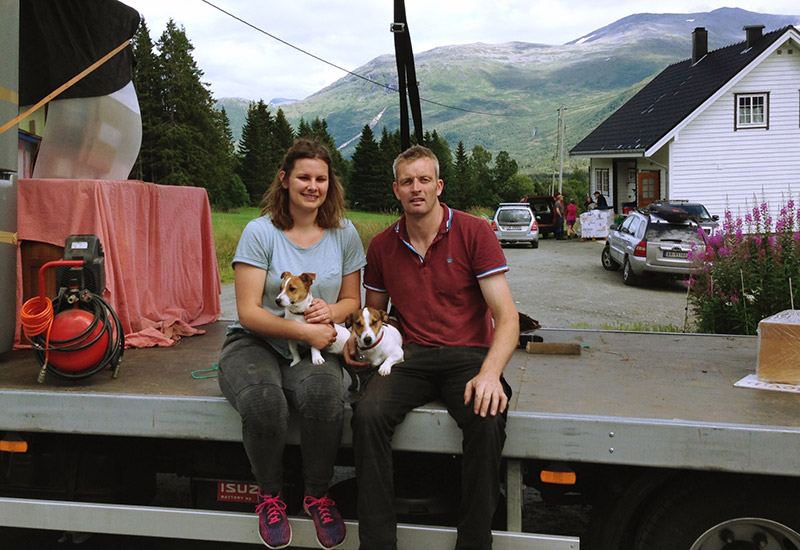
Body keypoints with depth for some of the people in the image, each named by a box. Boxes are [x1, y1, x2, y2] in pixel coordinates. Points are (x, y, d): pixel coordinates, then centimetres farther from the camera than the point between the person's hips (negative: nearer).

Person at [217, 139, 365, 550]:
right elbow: (248, 312, -9)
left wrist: (332, 312, -10)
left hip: (315, 348, 2)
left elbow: (352, 299, 14)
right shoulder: (260, 232, -5)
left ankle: (318, 495, -7)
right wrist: (302, 330, -20)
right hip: (255, 343, -2)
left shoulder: (344, 234, 6)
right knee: (263, 400, -36)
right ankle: (270, 496, -6)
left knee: (323, 394, -34)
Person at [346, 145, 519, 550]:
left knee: (487, 420, -34)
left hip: (468, 355, -2)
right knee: (368, 414, -28)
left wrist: (490, 372, -25)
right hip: (410, 357, 3)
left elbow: (506, 317, -7)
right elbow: (374, 310, 27)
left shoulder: (474, 233, -1)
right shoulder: (382, 246, 11)